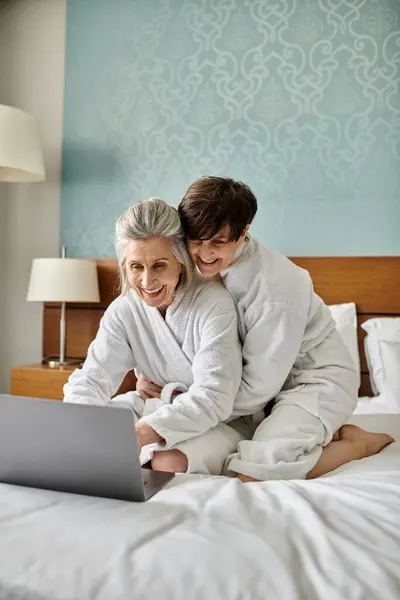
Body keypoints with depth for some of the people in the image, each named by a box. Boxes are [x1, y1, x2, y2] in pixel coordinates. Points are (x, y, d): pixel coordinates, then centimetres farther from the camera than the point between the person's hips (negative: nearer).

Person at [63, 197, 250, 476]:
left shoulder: (215, 303, -22)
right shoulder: (122, 312, -7)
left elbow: (213, 397, -29)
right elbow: (91, 379, -14)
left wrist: (138, 434, -41)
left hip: (223, 419, -4)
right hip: (165, 411, 4)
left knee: (169, 462, -31)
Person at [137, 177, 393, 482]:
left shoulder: (277, 287, -30)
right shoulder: (208, 266, -10)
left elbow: (258, 386, -24)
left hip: (317, 379, -8)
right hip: (269, 379, 8)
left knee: (254, 473, -24)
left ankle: (360, 442, 0)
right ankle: (325, 432, 12)